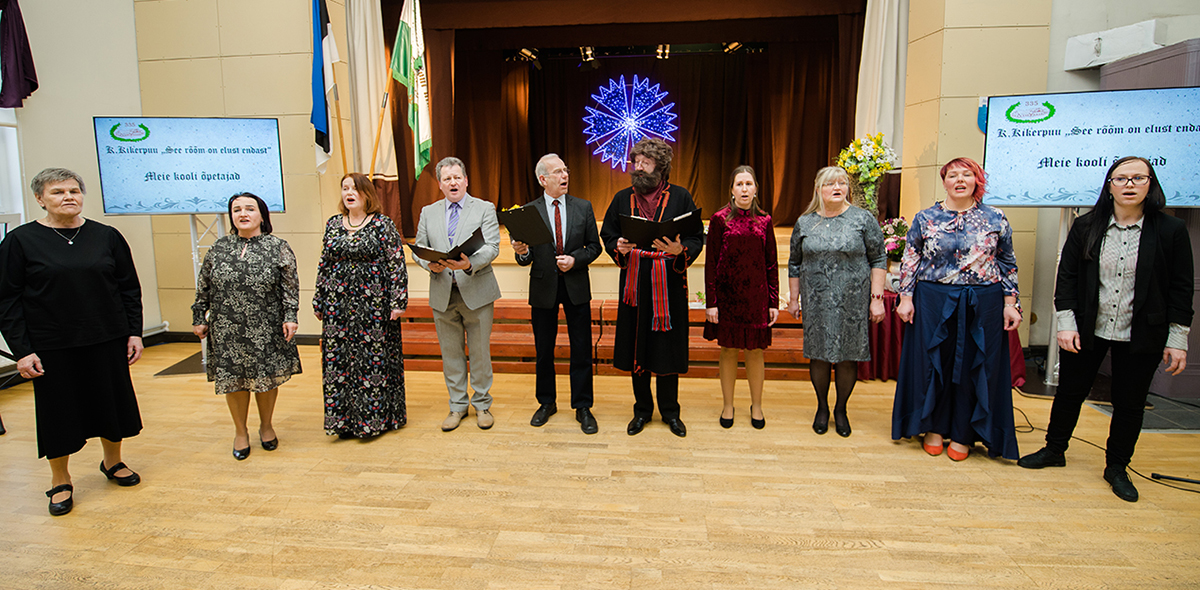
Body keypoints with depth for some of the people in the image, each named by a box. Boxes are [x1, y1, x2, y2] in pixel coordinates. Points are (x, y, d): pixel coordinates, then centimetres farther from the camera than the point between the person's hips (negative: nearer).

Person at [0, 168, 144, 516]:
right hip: (52, 348, -2)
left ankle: (112, 462, 35)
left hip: (107, 342, 2)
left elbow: (130, 288, 7)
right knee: (58, 410, 8)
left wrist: (135, 332, 2)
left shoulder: (107, 237, 3)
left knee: (111, 402, 12)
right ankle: (60, 482, 26)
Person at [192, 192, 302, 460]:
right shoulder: (218, 248, 6)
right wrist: (199, 318, 10)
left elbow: (290, 287, -4)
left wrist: (290, 317, -11)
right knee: (233, 379, 8)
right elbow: (204, 287, 12)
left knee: (266, 378, 8)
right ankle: (240, 431, 26)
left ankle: (266, 425, 30)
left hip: (266, 330, -2)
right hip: (227, 330, 2)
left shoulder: (278, 248, -2)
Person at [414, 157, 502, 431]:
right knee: (451, 354, 9)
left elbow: (492, 247, -9)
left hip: (476, 292, -2)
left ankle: (482, 404, 20)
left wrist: (469, 263, -27)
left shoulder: (484, 209, 2)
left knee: (480, 352, 5)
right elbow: (419, 248, 11)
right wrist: (430, 265, -12)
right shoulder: (428, 212, 12)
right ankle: (457, 405, 23)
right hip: (442, 295, 3)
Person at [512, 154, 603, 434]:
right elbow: (526, 258, -1)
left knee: (581, 350, 4)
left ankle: (583, 407, 17)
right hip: (543, 287, 0)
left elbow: (594, 246, 4)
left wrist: (575, 259, -14)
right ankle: (546, 402, 29)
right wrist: (522, 252, -23)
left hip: (576, 287, 0)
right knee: (543, 350, 11)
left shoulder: (584, 207, 3)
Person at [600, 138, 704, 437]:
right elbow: (607, 235, 13)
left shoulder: (680, 197, 1)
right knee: (636, 347, 8)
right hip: (634, 284, 2)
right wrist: (618, 248, -9)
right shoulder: (622, 198, 9)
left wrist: (680, 250, -21)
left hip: (670, 284, -2)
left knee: (668, 346, 4)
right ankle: (642, 410, 25)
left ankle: (670, 410, 23)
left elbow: (696, 239, -1)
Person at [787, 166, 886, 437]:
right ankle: (822, 407, 26)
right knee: (819, 354, 6)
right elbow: (794, 264, 12)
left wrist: (876, 298, -5)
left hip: (852, 302, -1)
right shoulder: (805, 223, 6)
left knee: (848, 357, 5)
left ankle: (841, 409, 24)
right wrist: (793, 299, 10)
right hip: (816, 303, 2)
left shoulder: (863, 219, -1)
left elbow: (878, 260, 0)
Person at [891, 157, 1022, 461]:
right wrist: (905, 298, -3)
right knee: (933, 363, 6)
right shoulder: (925, 218, 2)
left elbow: (1008, 265, 7)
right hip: (934, 302, 0)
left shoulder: (996, 219, 4)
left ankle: (962, 434, 21)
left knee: (974, 365, 6)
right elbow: (910, 261, 4)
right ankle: (934, 427, 23)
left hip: (983, 305, 1)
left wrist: (1010, 304, 2)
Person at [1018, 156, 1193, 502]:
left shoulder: (1171, 231, -4)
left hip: (1140, 337, 0)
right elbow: (1067, 276, 0)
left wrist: (1178, 340, -3)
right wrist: (1066, 324, -7)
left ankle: (1117, 467, 28)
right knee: (1070, 392, 12)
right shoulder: (1086, 226, -2)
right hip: (1087, 331, 1)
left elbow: (1180, 289, -1)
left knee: (1130, 403, 10)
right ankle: (1054, 450, 31)